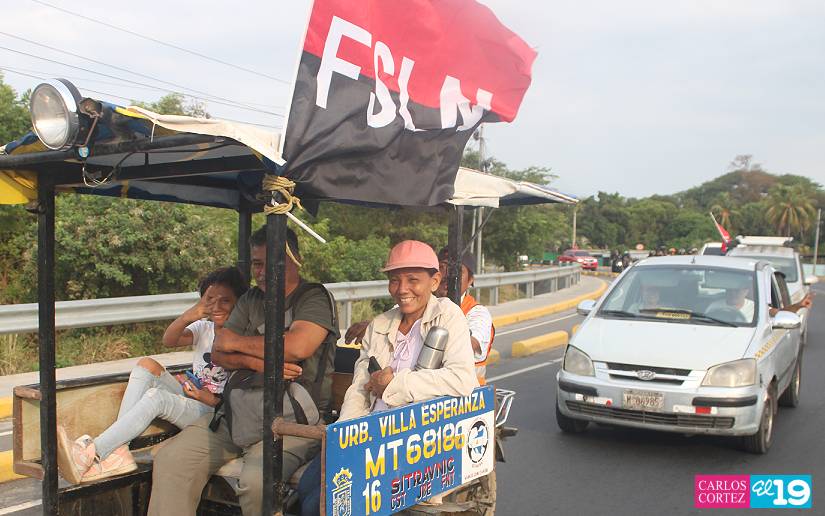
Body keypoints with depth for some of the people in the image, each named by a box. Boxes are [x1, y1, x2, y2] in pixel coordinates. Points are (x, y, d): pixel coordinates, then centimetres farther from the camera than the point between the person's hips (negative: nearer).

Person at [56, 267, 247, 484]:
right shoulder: (203, 328, 10)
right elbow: (168, 340, -13)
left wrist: (211, 399, -21)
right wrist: (190, 315, -31)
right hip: (191, 399, 6)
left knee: (156, 396, -30)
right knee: (147, 364, -14)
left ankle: (89, 455, -34)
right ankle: (117, 452, -23)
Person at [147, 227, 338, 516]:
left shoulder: (315, 298, -2)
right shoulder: (250, 300, 18)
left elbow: (297, 347, -20)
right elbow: (218, 354, 12)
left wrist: (237, 342, -4)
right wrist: (256, 361, -11)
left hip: (291, 419, -6)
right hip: (235, 413, 7)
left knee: (257, 480, -31)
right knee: (170, 459, -8)